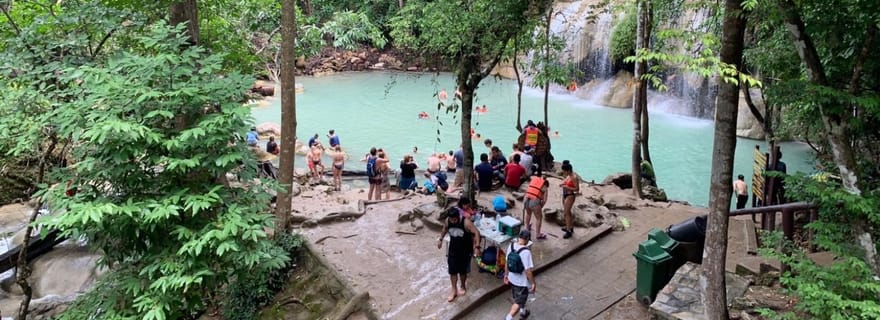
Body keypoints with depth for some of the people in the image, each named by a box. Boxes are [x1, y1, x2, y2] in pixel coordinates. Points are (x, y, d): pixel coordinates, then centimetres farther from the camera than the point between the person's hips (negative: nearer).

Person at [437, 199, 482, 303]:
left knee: (463, 271, 12)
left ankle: (463, 287, 38)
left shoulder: (466, 222, -27)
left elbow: (476, 233, -27)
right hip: (453, 250, 3)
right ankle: (454, 291, 24)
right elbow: (445, 229, 10)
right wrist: (440, 239, 16)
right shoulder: (448, 221, -13)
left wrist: (477, 247, -34)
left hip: (465, 251, -3)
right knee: (452, 271, 7)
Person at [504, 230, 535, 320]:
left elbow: (507, 262, 2)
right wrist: (533, 283, -13)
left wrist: (506, 274, 16)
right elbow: (528, 270, -25)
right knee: (518, 302, 9)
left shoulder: (511, 246, -10)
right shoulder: (526, 252, -29)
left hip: (512, 279, 7)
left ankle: (523, 312, 53)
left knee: (518, 298, 30)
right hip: (522, 282, -7)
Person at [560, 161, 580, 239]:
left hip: (570, 196, -10)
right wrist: (562, 184, 1)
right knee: (567, 212, 21)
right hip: (565, 195, 10)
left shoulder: (574, 177, -21)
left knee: (566, 213, -9)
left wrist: (567, 187, -26)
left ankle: (569, 231, -3)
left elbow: (577, 189, -20)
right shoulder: (568, 176, 4)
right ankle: (570, 227, 37)